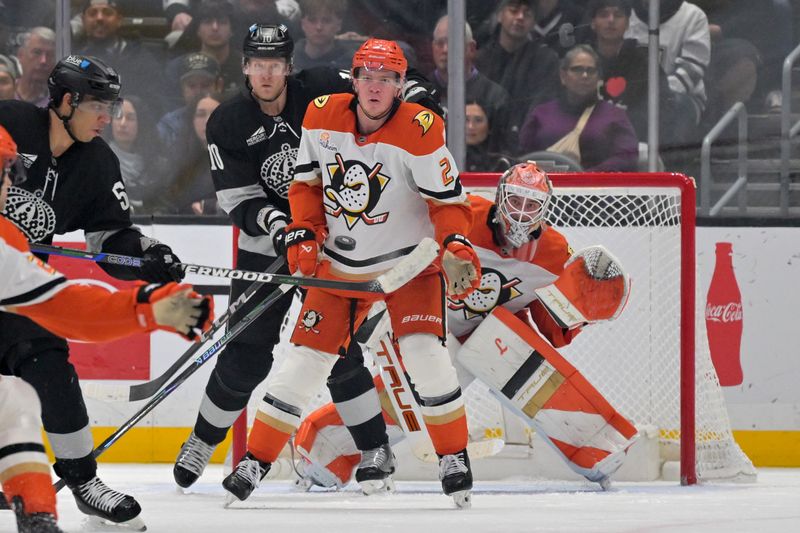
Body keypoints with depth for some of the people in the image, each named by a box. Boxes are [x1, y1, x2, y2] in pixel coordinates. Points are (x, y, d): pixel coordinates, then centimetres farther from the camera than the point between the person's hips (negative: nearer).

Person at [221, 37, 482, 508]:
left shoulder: (420, 129, -19)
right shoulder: (322, 117, -7)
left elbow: (448, 200, -15)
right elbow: (306, 181, 7)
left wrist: (457, 247, -31)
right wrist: (304, 235, -5)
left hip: (408, 259, -3)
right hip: (340, 264, 3)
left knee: (425, 351, -20)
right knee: (305, 358, 1)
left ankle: (454, 458, -5)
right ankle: (257, 460, 11)